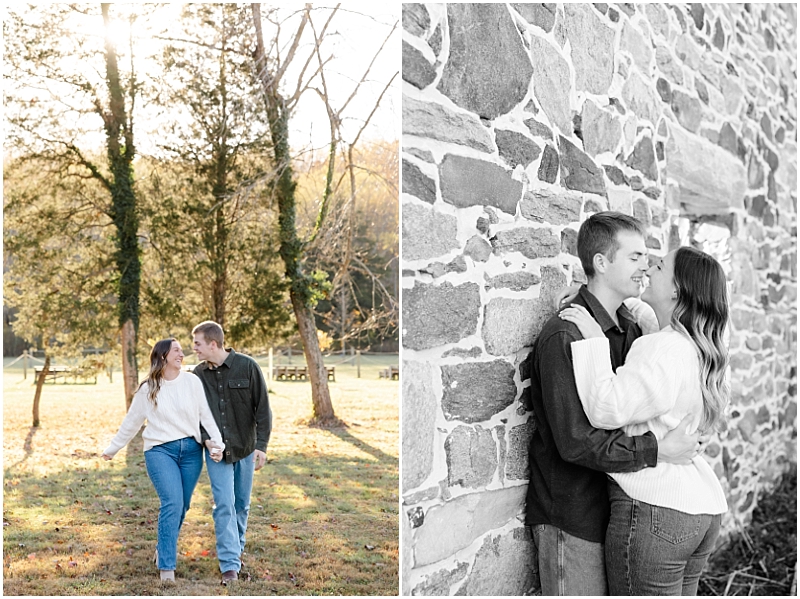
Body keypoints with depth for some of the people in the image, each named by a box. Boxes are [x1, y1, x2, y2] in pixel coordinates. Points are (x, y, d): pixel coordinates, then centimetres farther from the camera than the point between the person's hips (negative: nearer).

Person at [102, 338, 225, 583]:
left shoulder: (192, 382, 3)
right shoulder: (148, 389, 2)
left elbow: (206, 415, 1)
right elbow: (131, 422, 13)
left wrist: (217, 442, -11)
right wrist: (112, 449, 18)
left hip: (191, 450, 2)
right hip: (160, 451, -2)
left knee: (181, 506, 8)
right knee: (172, 504, -16)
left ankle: (164, 550, 33)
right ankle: (167, 566, -9)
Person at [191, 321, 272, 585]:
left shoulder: (247, 366, -11)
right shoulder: (198, 374, -2)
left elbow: (263, 408, -9)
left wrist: (261, 445, -13)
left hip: (245, 448, -1)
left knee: (241, 504, 12)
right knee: (224, 505, -6)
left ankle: (237, 548, 34)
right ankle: (230, 564, -4)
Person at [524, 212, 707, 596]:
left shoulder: (629, 329, 8)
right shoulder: (564, 337, -20)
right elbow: (576, 442, -24)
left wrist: (688, 439, 1)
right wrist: (657, 451, -22)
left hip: (615, 504, 8)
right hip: (571, 518, -8)